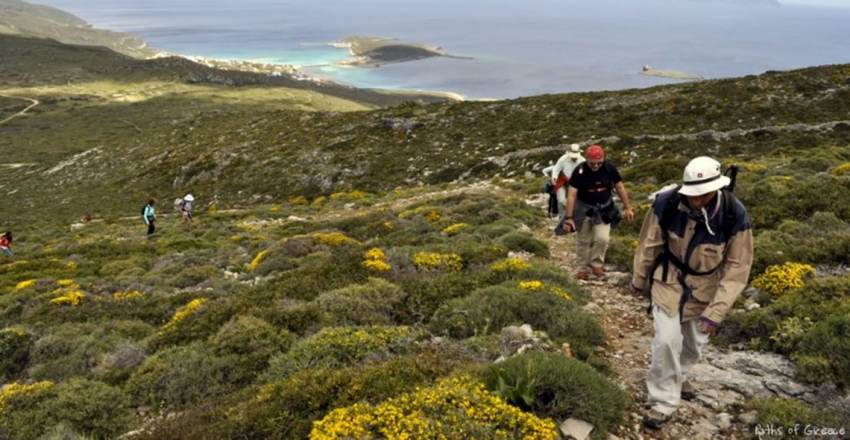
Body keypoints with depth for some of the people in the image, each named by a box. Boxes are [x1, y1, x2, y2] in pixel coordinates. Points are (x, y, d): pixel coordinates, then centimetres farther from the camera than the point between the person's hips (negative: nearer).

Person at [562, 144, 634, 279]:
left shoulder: (609, 168, -16)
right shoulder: (579, 171, -23)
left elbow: (619, 187, -3)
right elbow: (571, 194, -22)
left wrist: (627, 208, 0)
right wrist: (569, 217, -25)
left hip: (604, 208, 1)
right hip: (584, 208, -1)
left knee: (602, 238, -9)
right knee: (583, 240, 7)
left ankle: (596, 264, 15)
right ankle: (583, 268, 25)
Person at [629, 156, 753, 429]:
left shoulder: (734, 216, -26)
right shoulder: (666, 203, -25)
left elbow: (737, 268, -18)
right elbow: (649, 244, -8)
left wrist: (716, 312, -21)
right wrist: (639, 280, 5)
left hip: (706, 287, 1)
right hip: (669, 280, -1)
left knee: (695, 343, 16)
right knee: (667, 340, -9)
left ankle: (677, 376, 47)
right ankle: (664, 400, 11)